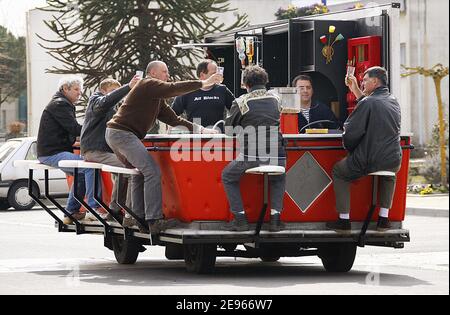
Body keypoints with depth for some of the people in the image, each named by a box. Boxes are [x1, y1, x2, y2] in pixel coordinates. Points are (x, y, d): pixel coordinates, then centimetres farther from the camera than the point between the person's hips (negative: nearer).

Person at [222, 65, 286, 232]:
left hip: (251, 157, -4)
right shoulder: (275, 100, 11)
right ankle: (275, 217, 20)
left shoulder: (241, 102, -1)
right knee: (279, 178, 36)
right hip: (277, 156, 4)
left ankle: (240, 218, 14)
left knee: (227, 176, 23)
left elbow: (227, 129, 8)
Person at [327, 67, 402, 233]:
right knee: (389, 175, 40)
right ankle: (384, 218, 31)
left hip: (368, 162, -6)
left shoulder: (368, 103, -13)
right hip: (393, 162, 6)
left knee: (339, 171, 20)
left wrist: (349, 149, 8)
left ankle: (344, 221, 16)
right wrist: (355, 89, 36)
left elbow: (351, 133, -12)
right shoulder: (393, 101, 10)